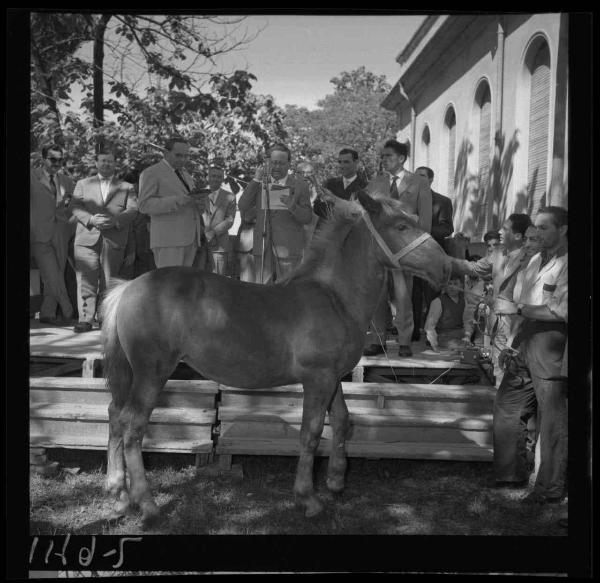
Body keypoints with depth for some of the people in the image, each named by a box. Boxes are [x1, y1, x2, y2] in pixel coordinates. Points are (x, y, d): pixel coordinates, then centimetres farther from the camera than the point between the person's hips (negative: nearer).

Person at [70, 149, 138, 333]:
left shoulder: (127, 187, 17)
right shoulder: (83, 184, 19)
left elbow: (133, 209, 4)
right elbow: (75, 207, 6)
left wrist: (115, 220, -14)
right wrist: (91, 219, -12)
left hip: (114, 240, 0)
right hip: (87, 238, 0)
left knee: (108, 281, 0)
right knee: (86, 280, -7)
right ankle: (85, 319, -6)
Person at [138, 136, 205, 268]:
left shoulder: (185, 174, 24)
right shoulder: (151, 173, 1)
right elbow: (144, 205, -10)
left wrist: (200, 204, 1)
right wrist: (178, 201, -21)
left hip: (190, 240, 7)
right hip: (168, 240, -7)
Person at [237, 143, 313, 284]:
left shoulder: (300, 186, 5)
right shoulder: (260, 184, 13)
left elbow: (307, 218, 1)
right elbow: (242, 206, 1)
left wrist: (292, 206, -18)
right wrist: (255, 180, -3)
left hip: (288, 247, -2)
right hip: (263, 246, 2)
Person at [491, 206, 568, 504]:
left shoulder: (566, 264, -9)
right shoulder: (536, 259, 16)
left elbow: (561, 311, -19)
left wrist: (518, 308, -16)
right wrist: (514, 345, 13)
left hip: (550, 345, -8)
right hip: (525, 342, 8)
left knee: (551, 417, -1)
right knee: (507, 406, 11)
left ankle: (550, 488, 9)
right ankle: (511, 473, 26)